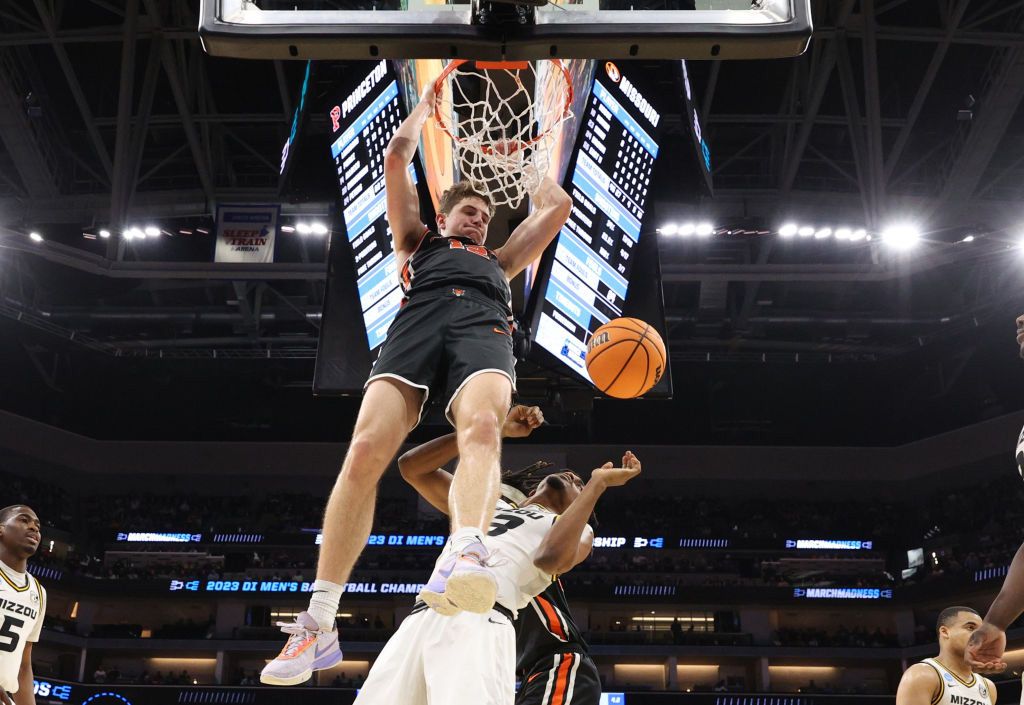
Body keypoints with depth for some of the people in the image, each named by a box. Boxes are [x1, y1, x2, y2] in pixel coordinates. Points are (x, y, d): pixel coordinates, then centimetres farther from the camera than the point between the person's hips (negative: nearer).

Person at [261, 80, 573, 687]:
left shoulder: (500, 260, 43)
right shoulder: (418, 243, 38)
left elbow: (557, 205, 46)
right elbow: (397, 156, 36)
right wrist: (427, 106, 50)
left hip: (483, 328, 1)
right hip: (419, 322, -1)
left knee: (482, 426, -35)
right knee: (365, 451, -24)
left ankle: (468, 555, -61)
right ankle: (319, 624, -26)